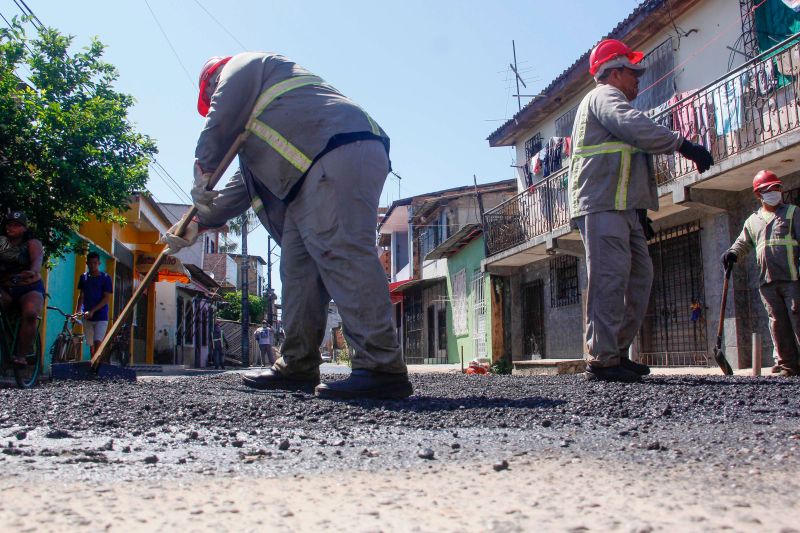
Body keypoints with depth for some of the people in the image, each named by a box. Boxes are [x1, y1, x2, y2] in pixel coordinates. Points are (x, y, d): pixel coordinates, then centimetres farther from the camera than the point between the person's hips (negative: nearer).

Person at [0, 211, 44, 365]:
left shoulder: (33, 243, -5)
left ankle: (22, 353, -22)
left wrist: (33, 271, -48)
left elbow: (37, 259, -25)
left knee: (30, 313, -31)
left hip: (30, 288, -2)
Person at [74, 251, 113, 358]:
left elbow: (107, 298, -8)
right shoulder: (83, 277, 9)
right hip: (87, 317, 4)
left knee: (98, 342, -16)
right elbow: (81, 296, 12)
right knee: (91, 345, 7)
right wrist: (77, 312, -1)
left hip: (101, 316, -4)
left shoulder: (105, 278, -3)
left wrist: (92, 311, -17)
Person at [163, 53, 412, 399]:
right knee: (298, 264, 7)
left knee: (340, 252, -21)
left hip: (340, 153, -10)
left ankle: (383, 368, -28)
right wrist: (198, 223, 29)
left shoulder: (243, 65, 17)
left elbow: (219, 126, 5)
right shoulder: (256, 118, 40)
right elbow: (247, 183, 34)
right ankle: (298, 366, 9)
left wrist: (201, 177, 16)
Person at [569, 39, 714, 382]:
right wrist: (683, 144, -19)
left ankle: (617, 353, 9)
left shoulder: (609, 103, 32)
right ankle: (602, 360, -15)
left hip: (624, 209, 10)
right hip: (603, 206, -10)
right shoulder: (603, 96, 0)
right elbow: (637, 127, -22)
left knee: (640, 277, 7)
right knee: (610, 279, -14)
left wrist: (640, 211, 23)